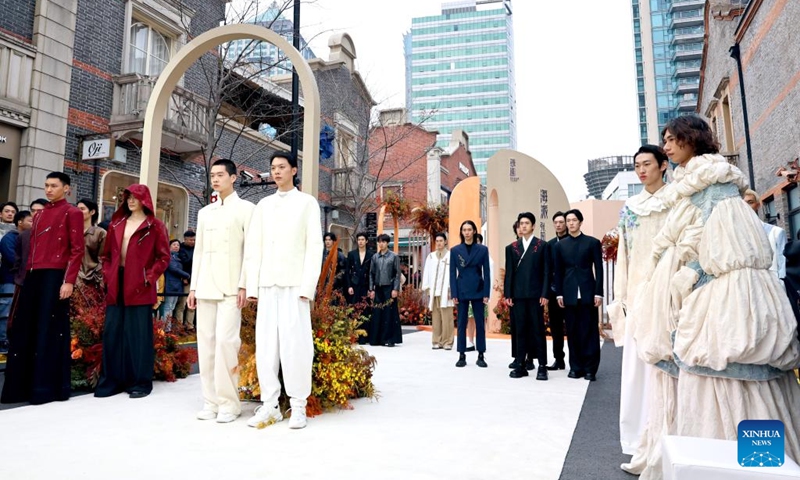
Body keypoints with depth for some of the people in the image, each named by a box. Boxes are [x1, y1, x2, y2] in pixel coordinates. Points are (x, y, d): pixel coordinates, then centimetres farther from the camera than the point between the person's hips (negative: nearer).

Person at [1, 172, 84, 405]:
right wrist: (28, 273, 14)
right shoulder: (40, 214, 21)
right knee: (25, 330, 9)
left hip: (55, 277, -7)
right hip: (33, 276, 7)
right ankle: (22, 386, 18)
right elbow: (33, 248, 21)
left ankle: (49, 387, 5)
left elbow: (77, 250, -9)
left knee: (50, 331, -3)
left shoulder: (72, 213, -1)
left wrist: (69, 281, -17)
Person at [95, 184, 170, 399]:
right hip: (116, 285, 5)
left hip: (139, 287, -5)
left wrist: (149, 277, -11)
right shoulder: (116, 224, 15)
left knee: (139, 333, -1)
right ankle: (111, 380, 16)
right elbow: (107, 254, 20)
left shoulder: (155, 226, 0)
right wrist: (108, 275, 7)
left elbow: (164, 257, -3)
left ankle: (140, 382, 7)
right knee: (112, 332, 6)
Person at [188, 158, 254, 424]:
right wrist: (193, 286, 12)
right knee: (206, 342, 5)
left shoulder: (245, 209, 1)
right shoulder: (205, 212, 19)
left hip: (230, 287, -6)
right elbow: (198, 251, 18)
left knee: (225, 340, -11)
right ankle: (210, 400, 13)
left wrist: (244, 285, -12)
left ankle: (228, 401, -1)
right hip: (205, 287, 6)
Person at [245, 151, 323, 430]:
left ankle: (298, 406, 6)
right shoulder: (263, 205, 17)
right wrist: (252, 286, 4)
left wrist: (307, 286, -11)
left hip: (294, 284, -4)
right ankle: (269, 405, 12)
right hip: (267, 285, 4)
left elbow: (314, 247, -2)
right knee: (265, 345, 3)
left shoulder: (307, 203, 6)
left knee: (295, 344, -4)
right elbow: (252, 247, 13)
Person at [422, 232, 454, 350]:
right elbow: (427, 273, 11)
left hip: (445, 292, -3)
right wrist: (427, 288, 4)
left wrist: (451, 289, -9)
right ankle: (437, 341, 11)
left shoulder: (451, 256, 1)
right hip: (433, 291, 3)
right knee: (435, 317, 5)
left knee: (446, 318, -4)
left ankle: (447, 342, 3)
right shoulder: (431, 256, 13)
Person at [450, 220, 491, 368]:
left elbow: (486, 273, 1)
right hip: (461, 291, 0)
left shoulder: (482, 249, 2)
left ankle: (481, 356, 13)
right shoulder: (455, 250, 3)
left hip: (478, 290, 0)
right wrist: (454, 294, -4)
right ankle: (462, 356, 12)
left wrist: (486, 294, -5)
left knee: (480, 323, 4)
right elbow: (453, 273, 2)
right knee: (461, 324, 5)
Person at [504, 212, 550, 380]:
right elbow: (509, 273, 9)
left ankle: (542, 366, 7)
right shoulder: (511, 247, 11)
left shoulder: (542, 245, 4)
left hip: (535, 294, -2)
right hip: (518, 295, 2)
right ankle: (520, 365, 11)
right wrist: (507, 294, 2)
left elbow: (546, 271, 0)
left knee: (538, 330, 1)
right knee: (520, 330, 6)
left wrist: (544, 294, -8)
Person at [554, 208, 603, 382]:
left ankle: (590, 368, 7)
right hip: (569, 294, 2)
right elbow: (558, 271, 10)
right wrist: (559, 294, 3)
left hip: (588, 292, -2)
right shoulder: (560, 245, 10)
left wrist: (598, 293, -6)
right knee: (572, 332, 5)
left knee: (589, 331, 1)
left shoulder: (592, 242, 3)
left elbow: (599, 269, 0)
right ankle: (576, 367, 12)